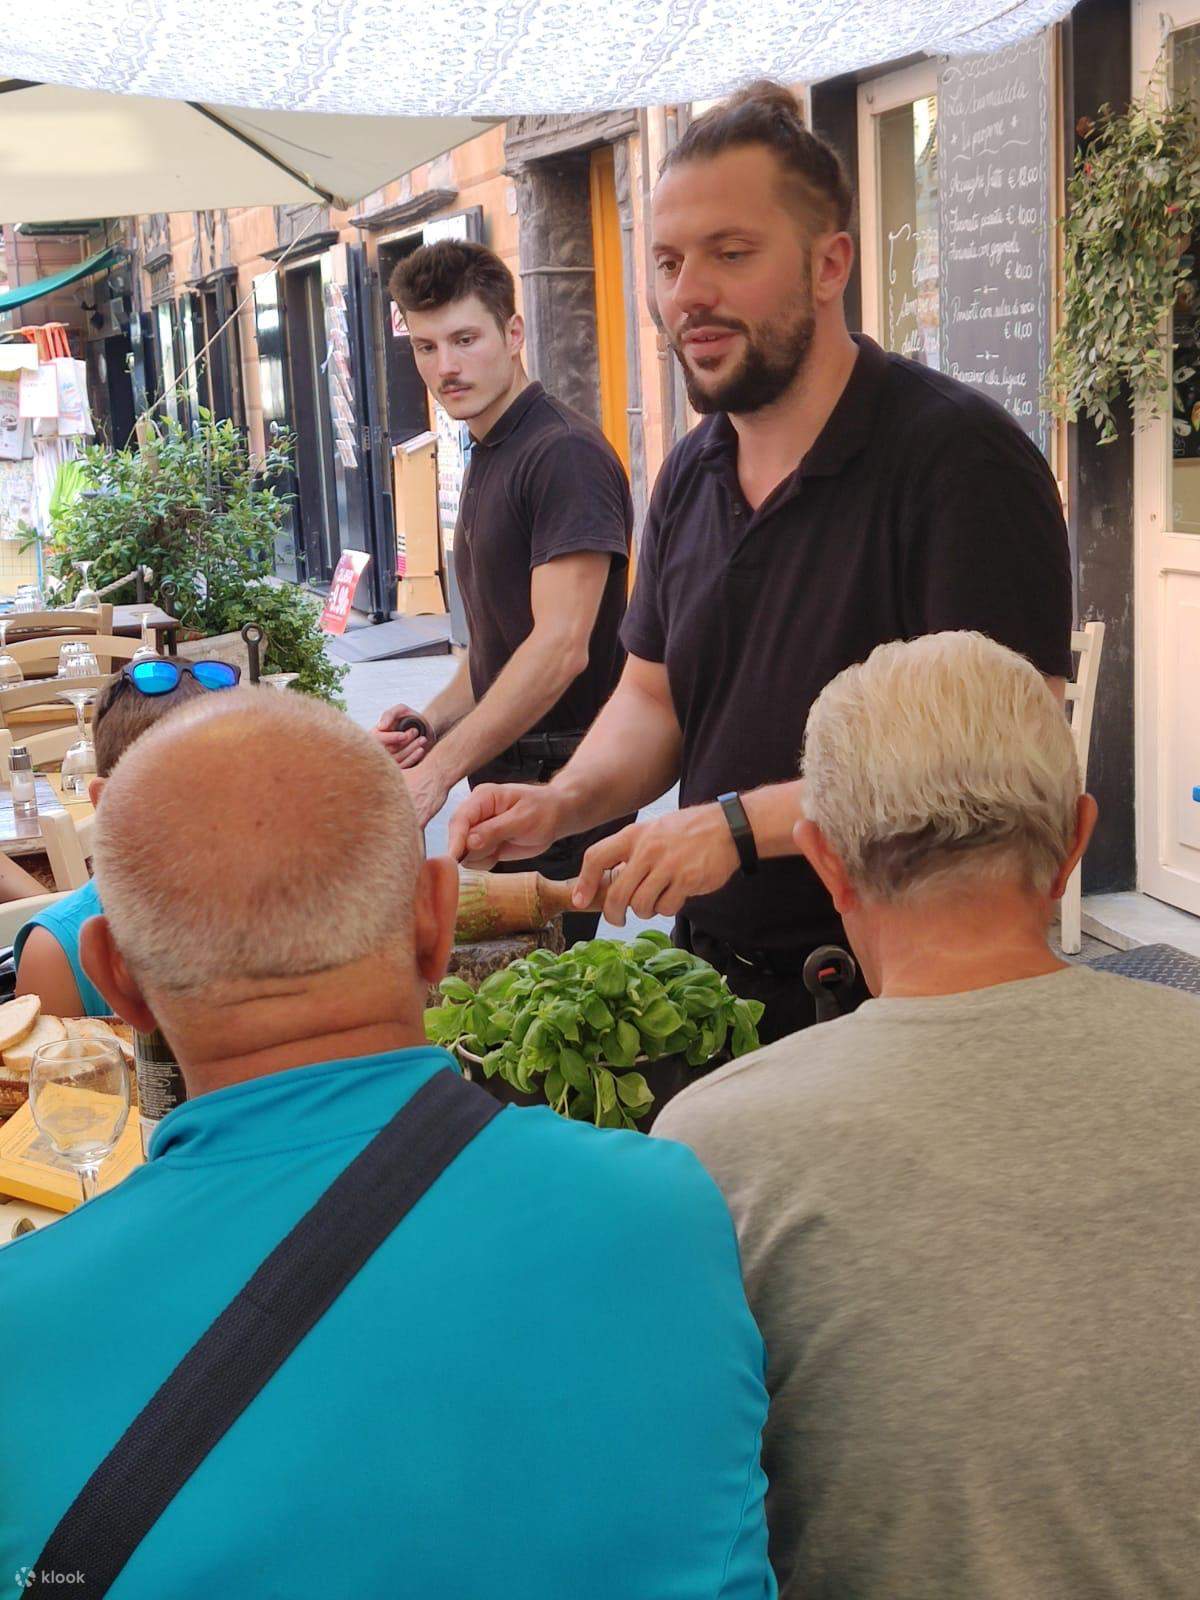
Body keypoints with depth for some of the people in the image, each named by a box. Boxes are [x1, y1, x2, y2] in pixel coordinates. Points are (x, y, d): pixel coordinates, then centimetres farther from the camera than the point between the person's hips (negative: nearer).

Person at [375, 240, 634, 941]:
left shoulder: (565, 453, -15)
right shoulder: (488, 458, 16)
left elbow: (560, 647, -23)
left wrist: (438, 770, -22)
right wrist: (434, 721, 5)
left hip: (561, 780, -9)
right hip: (508, 778, 9)